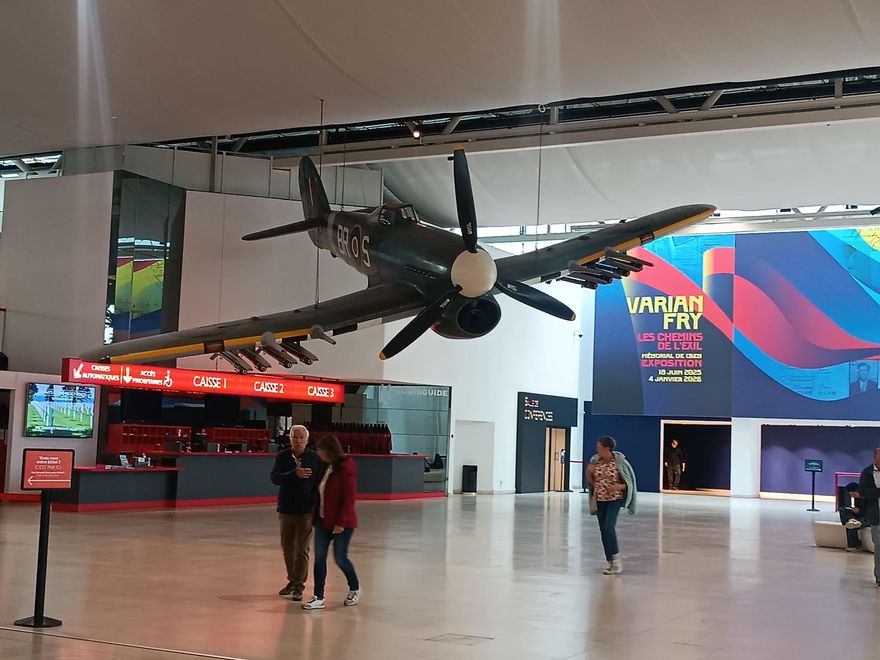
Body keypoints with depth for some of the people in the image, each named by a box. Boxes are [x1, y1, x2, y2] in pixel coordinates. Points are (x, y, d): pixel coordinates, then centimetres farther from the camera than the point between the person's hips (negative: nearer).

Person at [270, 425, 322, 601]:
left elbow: (320, 484, 1)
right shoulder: (282, 456, -1)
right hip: (286, 510, 3)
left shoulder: (315, 458, -4)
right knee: (288, 548, 13)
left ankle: (299, 584, 3)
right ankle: (292, 581, 28)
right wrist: (295, 474, -27)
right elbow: (274, 478, -14)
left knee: (302, 550, -3)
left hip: (307, 511, -3)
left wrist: (317, 506, -7)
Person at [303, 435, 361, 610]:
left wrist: (341, 522, -21)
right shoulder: (327, 467, 9)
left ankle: (355, 589, 27)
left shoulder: (346, 468, -16)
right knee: (319, 558, 3)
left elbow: (349, 498, -19)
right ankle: (318, 598, 7)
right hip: (323, 521, 8)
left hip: (341, 523, -8)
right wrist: (316, 517, 12)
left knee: (340, 558, 2)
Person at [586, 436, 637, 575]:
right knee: (603, 530, 6)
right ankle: (611, 561, 15)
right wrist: (589, 472, -9)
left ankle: (616, 560, -7)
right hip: (600, 499, 5)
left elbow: (629, 481, -5)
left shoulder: (619, 461, -12)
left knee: (609, 527, -18)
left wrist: (619, 486, -23)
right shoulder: (595, 460, 0)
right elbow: (591, 481, 11)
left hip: (614, 498, -5)